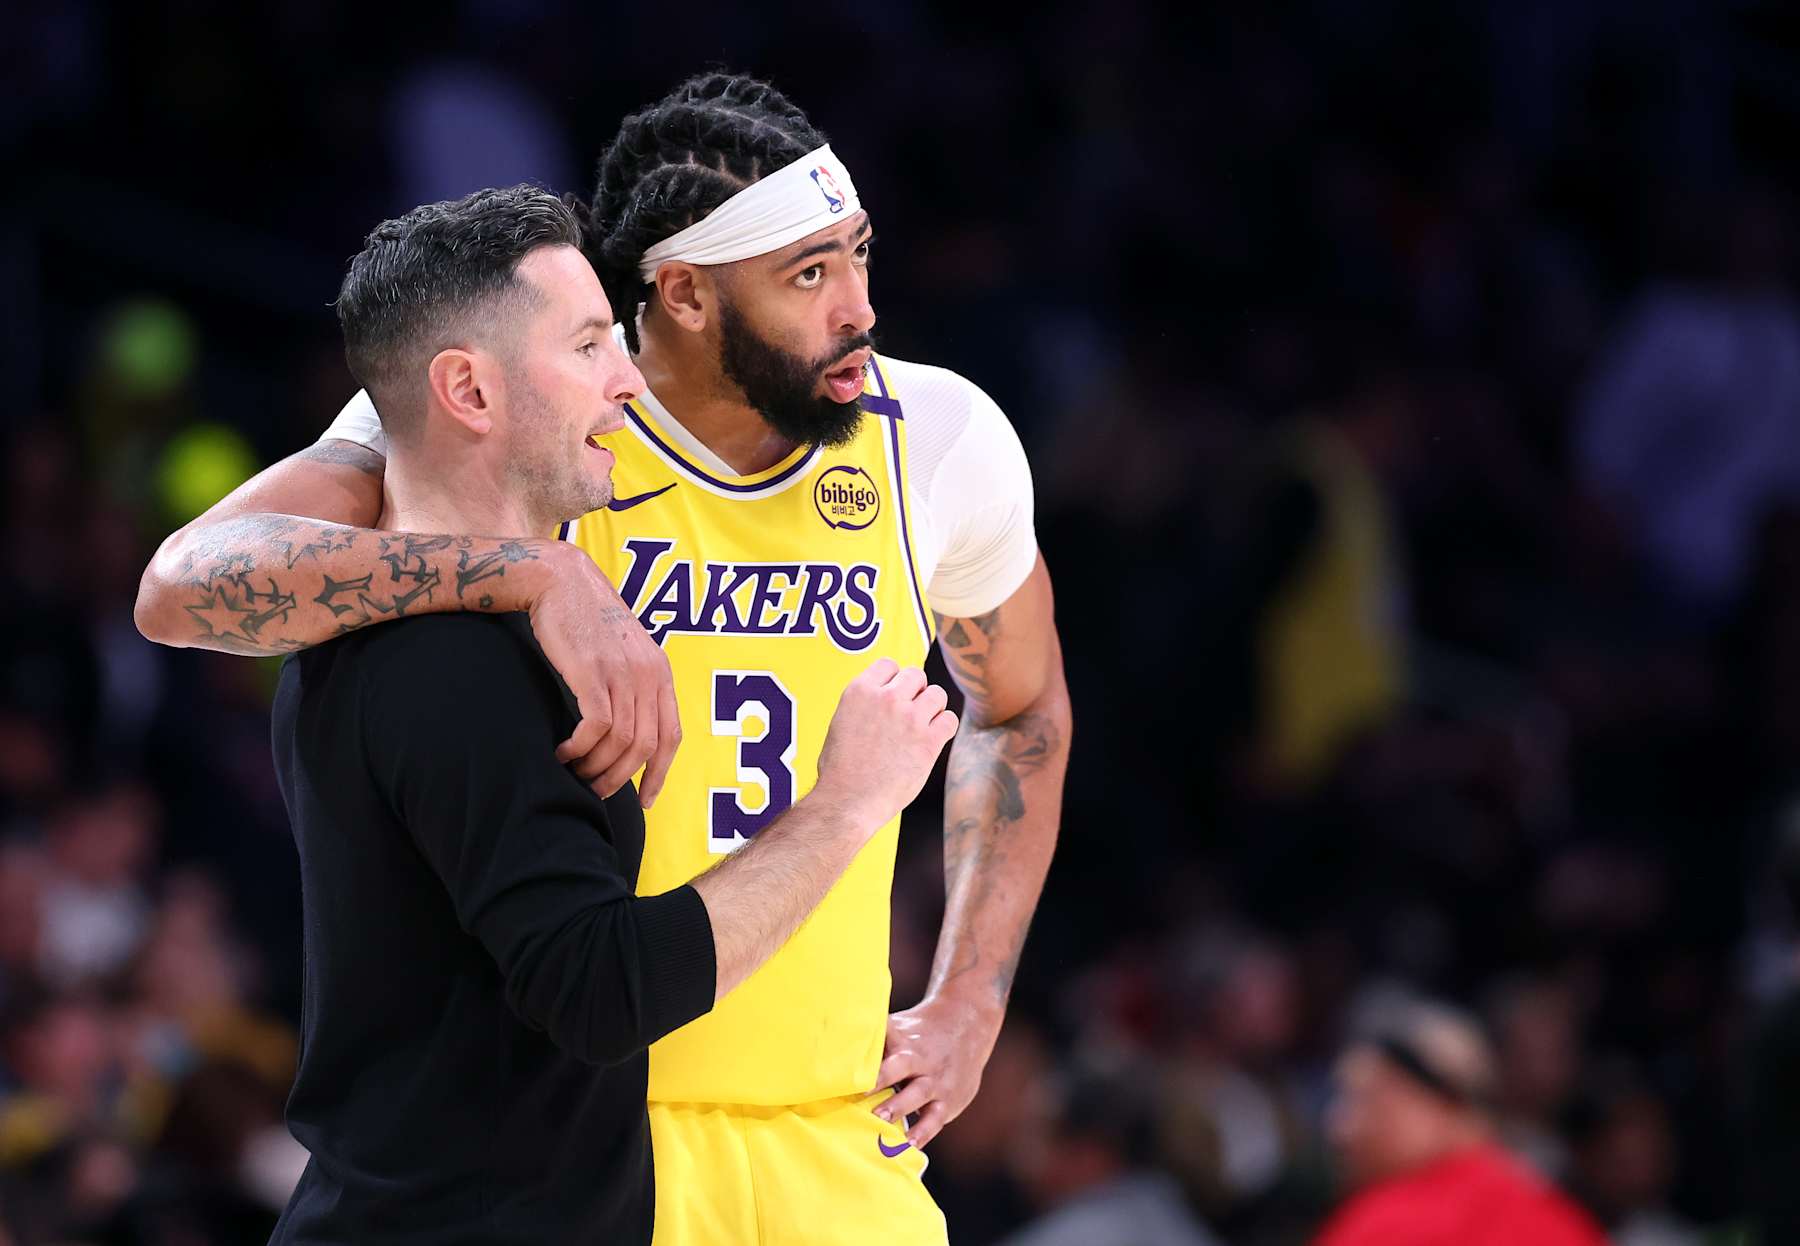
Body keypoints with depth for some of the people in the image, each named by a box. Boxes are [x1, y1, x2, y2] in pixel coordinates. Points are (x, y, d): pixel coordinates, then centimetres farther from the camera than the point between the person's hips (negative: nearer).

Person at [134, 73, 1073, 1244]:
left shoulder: (938, 438, -1)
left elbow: (1021, 711, 20)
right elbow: (185, 587, -28)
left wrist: (968, 1009, 9)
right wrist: (536, 575, -39)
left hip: (842, 1143, 3)